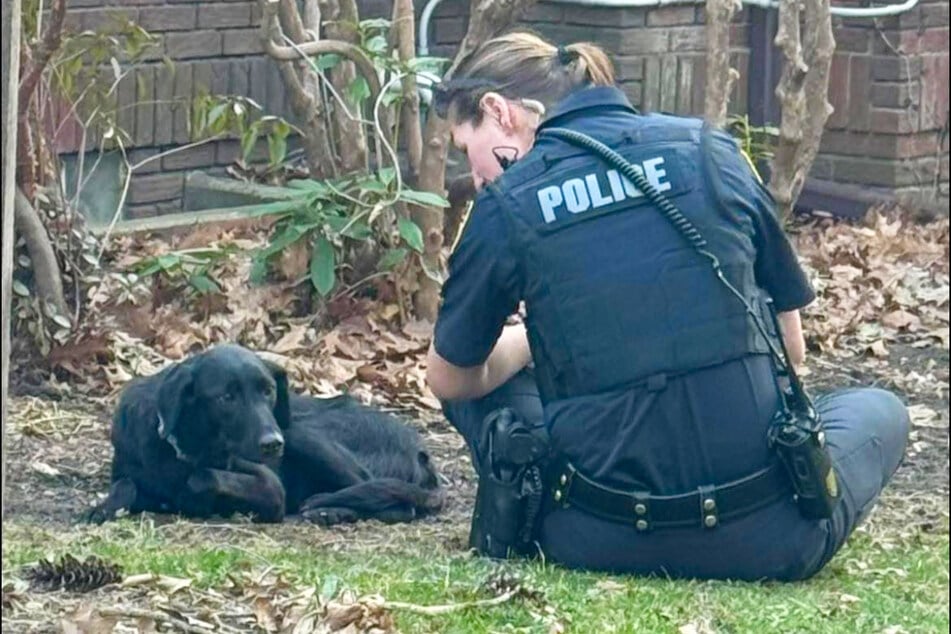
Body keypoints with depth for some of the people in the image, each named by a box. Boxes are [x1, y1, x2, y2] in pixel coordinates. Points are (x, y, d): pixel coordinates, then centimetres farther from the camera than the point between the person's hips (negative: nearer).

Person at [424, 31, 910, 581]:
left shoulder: (506, 206, -3)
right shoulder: (711, 153, 3)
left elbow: (451, 380, 12)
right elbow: (793, 347, 12)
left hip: (601, 541, -3)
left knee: (477, 388, 26)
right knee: (880, 410, 34)